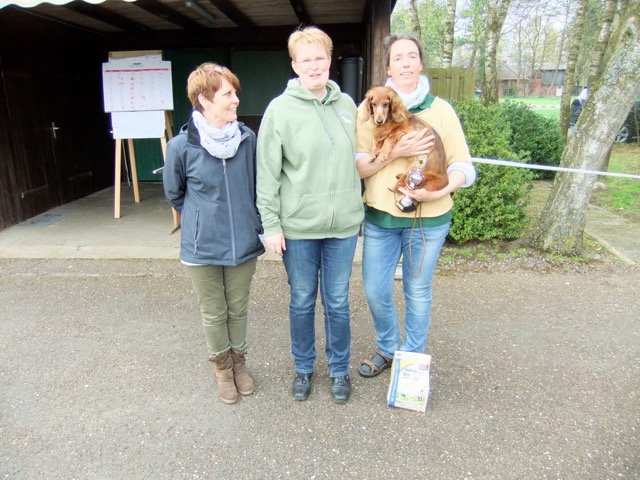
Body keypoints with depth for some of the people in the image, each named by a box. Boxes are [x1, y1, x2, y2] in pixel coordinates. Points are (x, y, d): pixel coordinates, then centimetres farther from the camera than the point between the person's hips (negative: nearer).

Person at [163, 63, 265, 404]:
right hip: (202, 248, -2)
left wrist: (249, 222, 9)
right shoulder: (181, 146, -13)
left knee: (238, 309, 19)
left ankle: (239, 361, 43)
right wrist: (203, 220, 6)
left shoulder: (247, 138, -6)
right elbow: (174, 194, 4)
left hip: (244, 243, 2)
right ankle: (222, 366, 41)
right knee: (213, 314, 15)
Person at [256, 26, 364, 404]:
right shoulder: (280, 109, -5)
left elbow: (358, 160, 13)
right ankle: (304, 368, 35)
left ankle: (340, 370, 33)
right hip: (298, 227, -2)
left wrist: (359, 209, 12)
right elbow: (267, 173, -5)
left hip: (343, 224, 3)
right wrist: (271, 225, -8)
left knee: (338, 302, 13)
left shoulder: (347, 104, 6)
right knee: (302, 301, 13)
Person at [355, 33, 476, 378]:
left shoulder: (440, 110, -1)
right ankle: (387, 348, 37)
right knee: (375, 291, 8)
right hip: (380, 217, 1)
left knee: (418, 293, 11)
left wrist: (438, 192, -21)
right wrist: (395, 152, -22)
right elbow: (358, 166, -7)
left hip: (429, 219, -1)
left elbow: (463, 166, -3)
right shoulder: (370, 108, 0)